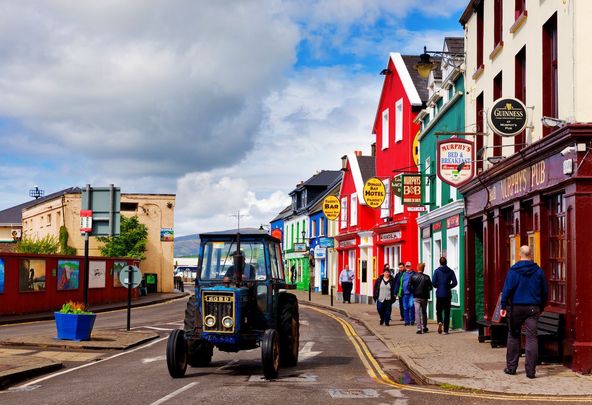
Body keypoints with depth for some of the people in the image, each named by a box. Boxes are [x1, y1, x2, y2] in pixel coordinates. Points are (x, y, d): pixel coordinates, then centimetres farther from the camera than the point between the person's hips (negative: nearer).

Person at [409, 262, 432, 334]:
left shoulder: (413, 277, -6)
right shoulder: (426, 277, -5)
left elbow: (409, 287, -8)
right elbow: (430, 287, -3)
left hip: (416, 297, -1)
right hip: (424, 297, 1)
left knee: (417, 313, 0)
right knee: (424, 312, 17)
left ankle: (419, 329, -8)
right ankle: (424, 327, 24)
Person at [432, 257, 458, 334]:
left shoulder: (437, 271, -4)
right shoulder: (450, 271, 0)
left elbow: (433, 282, -9)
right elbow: (455, 282, -6)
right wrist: (449, 287, 12)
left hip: (439, 294, -1)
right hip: (448, 294, 1)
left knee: (439, 310, 13)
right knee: (447, 312, 6)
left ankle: (440, 322, -17)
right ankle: (446, 330, 4)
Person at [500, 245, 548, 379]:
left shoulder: (513, 270, -5)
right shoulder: (538, 271, 4)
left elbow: (507, 289, -10)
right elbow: (545, 291, 10)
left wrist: (503, 306, -5)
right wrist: (541, 306, 20)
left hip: (516, 307, -1)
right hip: (533, 308, 1)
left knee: (513, 336, 11)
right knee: (532, 338, -1)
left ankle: (511, 367, 15)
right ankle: (531, 370, -6)